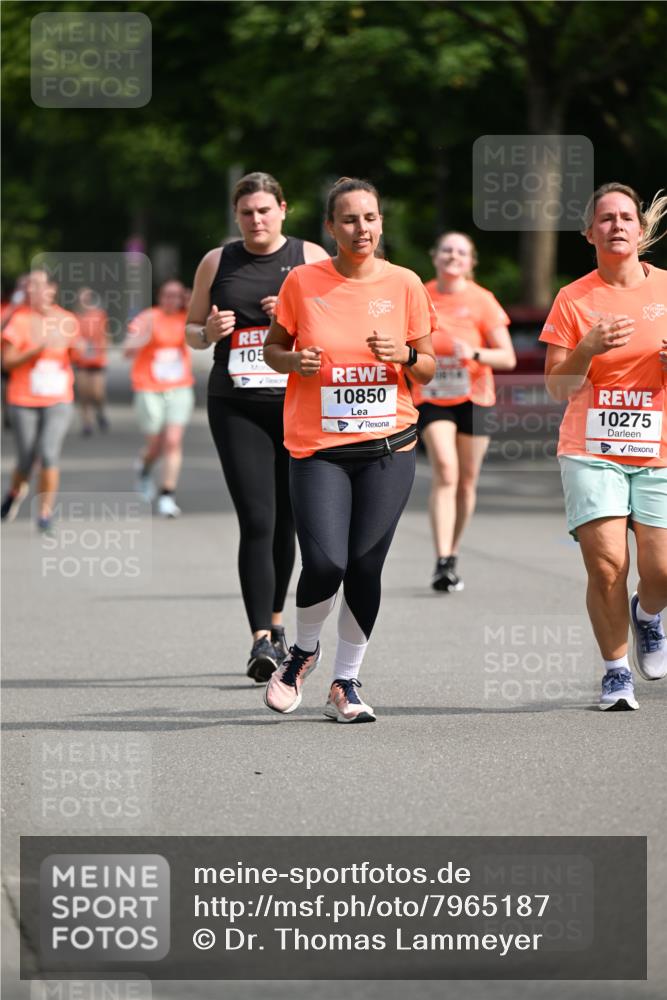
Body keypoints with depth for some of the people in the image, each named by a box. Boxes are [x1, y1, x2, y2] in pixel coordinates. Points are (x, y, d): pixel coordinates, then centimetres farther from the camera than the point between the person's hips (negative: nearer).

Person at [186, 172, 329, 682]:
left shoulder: (311, 258, 5)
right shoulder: (217, 262, 9)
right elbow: (191, 330, 16)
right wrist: (210, 331, -7)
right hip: (236, 407, 0)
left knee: (285, 521, 9)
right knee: (256, 522, -11)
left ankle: (274, 619, 29)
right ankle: (263, 640, -16)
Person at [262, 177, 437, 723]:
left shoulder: (404, 284, 3)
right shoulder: (303, 282, -1)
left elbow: (428, 368, 10)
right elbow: (273, 348, 10)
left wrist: (404, 355, -12)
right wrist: (294, 361, -11)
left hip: (388, 446, 1)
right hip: (317, 448, -1)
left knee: (366, 568, -1)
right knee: (326, 564, -14)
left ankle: (346, 682, 16)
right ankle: (304, 649, 17)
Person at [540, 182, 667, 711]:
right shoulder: (574, 300, 3)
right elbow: (558, 386, 3)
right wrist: (589, 349, -15)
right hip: (592, 451, -1)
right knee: (606, 564, -12)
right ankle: (616, 671, 5)